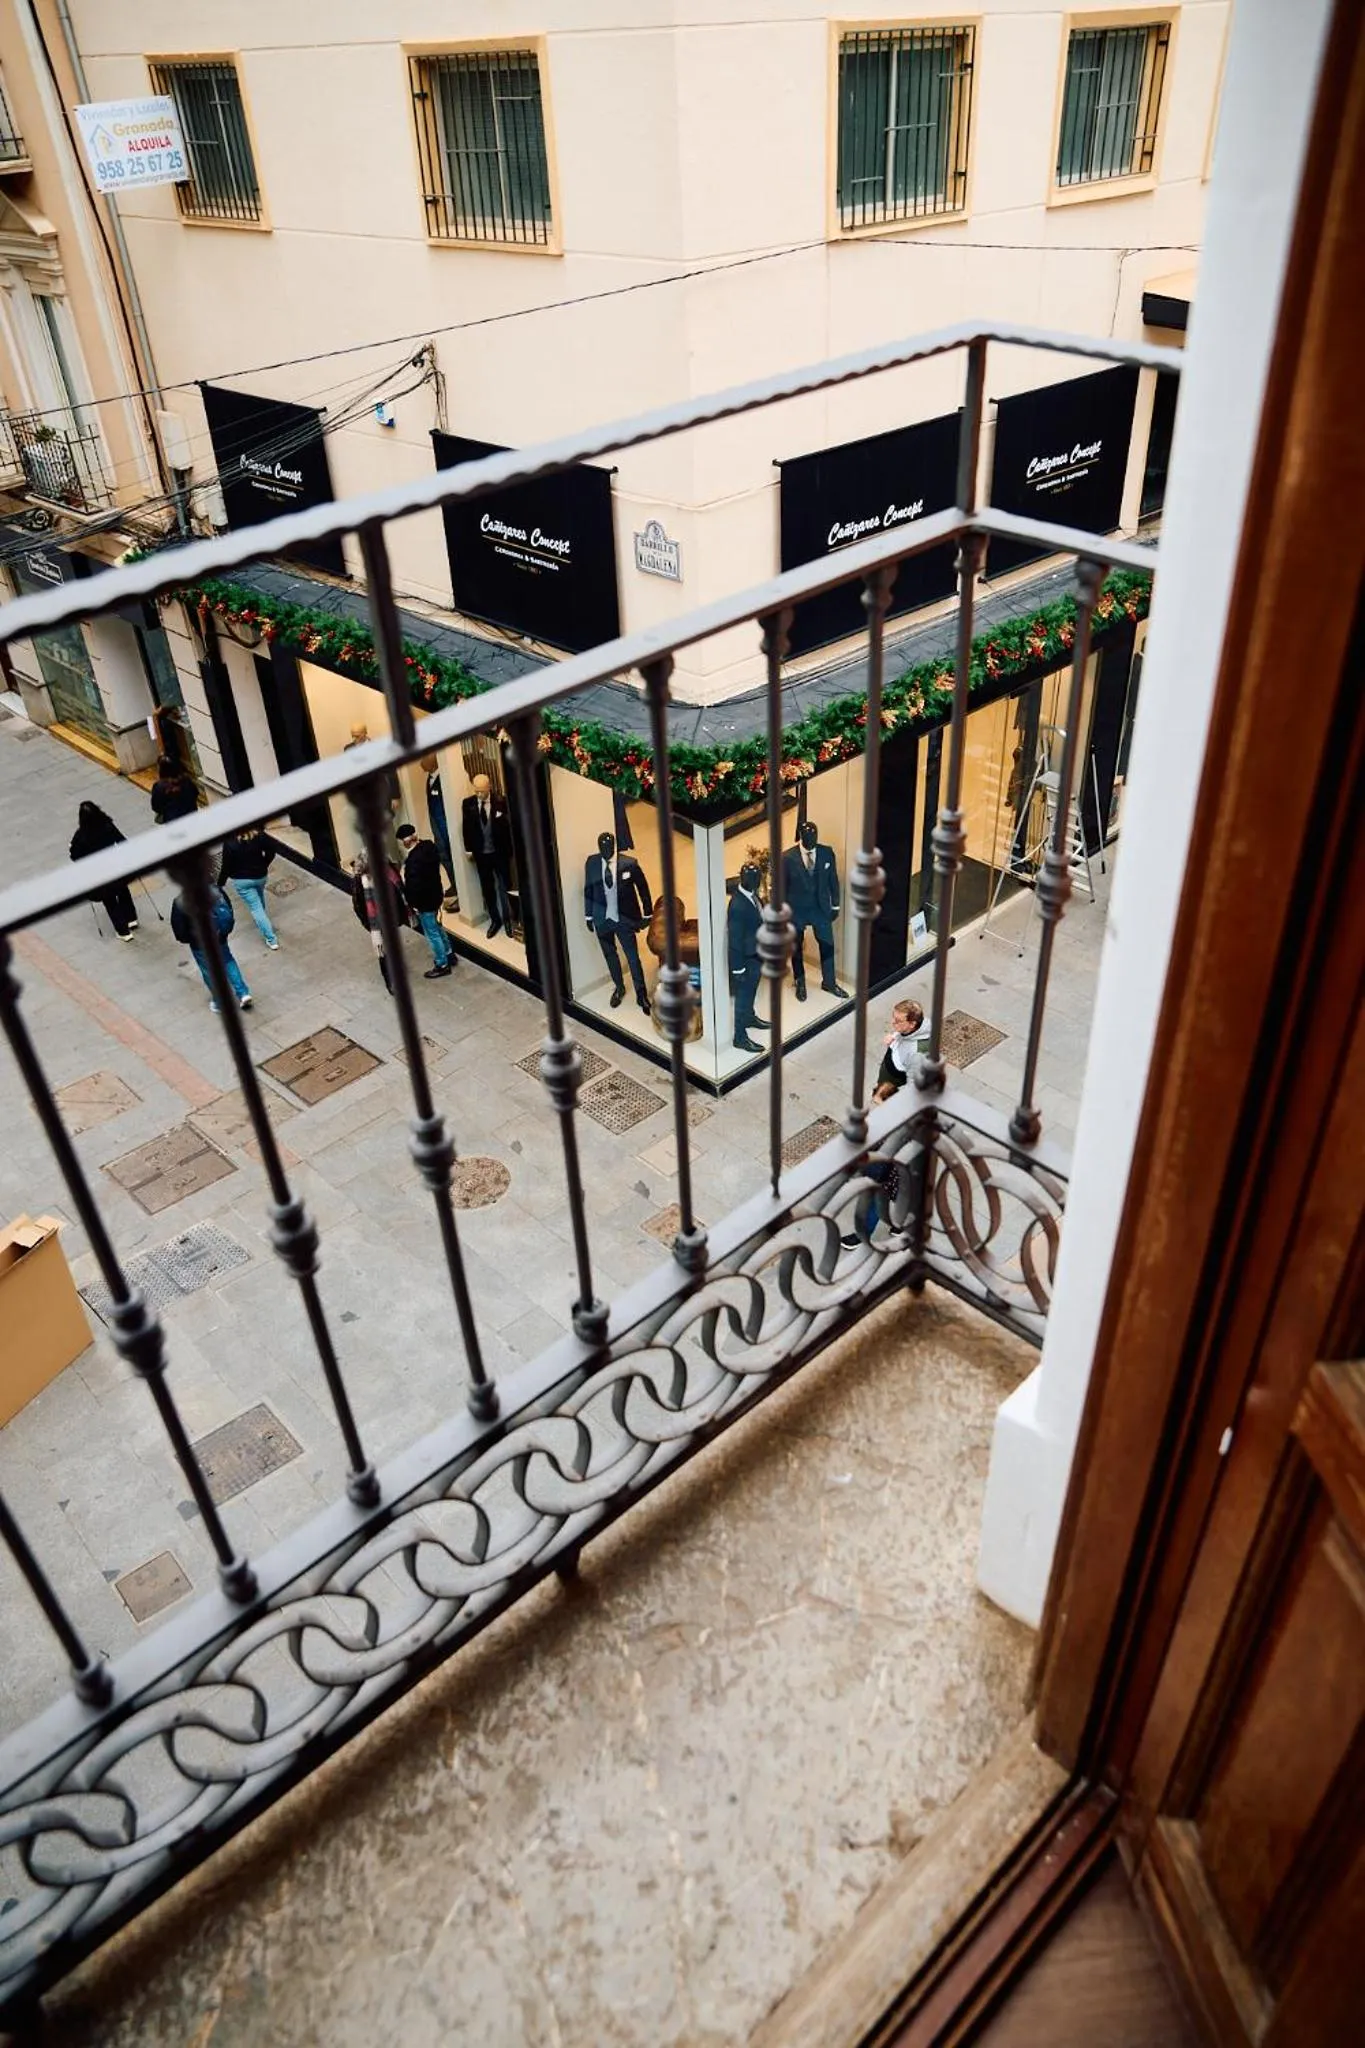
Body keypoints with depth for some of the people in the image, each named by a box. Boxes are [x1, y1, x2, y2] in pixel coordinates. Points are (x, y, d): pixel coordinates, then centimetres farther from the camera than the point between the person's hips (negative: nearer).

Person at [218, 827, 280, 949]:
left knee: (256, 907, 4)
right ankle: (259, 920, 56)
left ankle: (271, 940, 5)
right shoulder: (259, 834, -16)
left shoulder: (229, 842, -25)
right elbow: (271, 852, -4)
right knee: (260, 900, 32)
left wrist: (220, 884, -5)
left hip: (241, 880, -4)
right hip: (260, 875, 4)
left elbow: (226, 866, -19)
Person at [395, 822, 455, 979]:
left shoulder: (415, 859, -31)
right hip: (435, 894, 9)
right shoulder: (428, 846, -4)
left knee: (432, 933, 6)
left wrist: (414, 904, -15)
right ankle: (449, 954, 41)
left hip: (424, 900, -9)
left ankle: (442, 965, 18)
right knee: (437, 927, 26)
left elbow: (414, 884, -27)